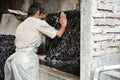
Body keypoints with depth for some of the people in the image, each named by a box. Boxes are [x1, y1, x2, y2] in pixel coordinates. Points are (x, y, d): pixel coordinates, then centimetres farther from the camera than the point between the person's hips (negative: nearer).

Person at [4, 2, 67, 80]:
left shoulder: (21, 25, 23)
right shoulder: (39, 22, 1)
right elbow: (58, 34, 4)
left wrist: (37, 57, 31)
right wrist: (63, 25, 24)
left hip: (15, 58, 8)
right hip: (27, 60, -8)